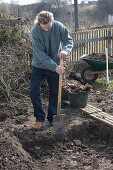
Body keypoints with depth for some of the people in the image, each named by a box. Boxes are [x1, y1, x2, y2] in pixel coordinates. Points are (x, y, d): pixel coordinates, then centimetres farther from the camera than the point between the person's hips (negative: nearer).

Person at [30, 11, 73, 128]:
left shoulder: (58, 26, -17)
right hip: (39, 66, -1)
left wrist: (65, 50, -31)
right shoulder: (35, 31, -23)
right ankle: (40, 117, 12)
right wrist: (55, 67, -33)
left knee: (54, 93, 9)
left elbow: (69, 40, -7)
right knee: (34, 92, -5)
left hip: (55, 66, 2)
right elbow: (40, 54, -26)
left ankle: (52, 117, 27)